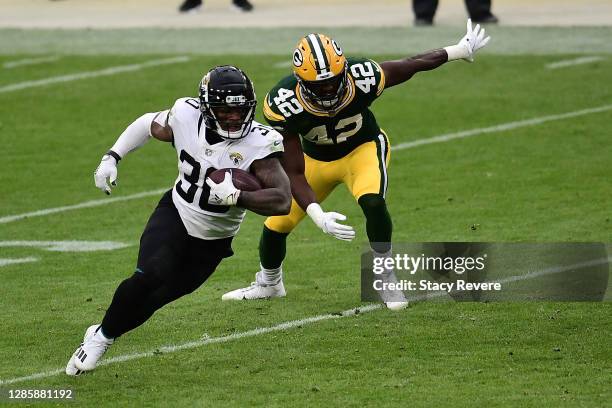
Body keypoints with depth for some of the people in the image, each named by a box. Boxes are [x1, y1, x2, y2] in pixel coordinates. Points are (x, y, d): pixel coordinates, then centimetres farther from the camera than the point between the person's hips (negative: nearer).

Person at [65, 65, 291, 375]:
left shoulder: (258, 144, -26)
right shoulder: (187, 117, -17)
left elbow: (283, 201, -32)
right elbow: (149, 125, 7)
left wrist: (235, 196, -44)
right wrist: (111, 157, 3)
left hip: (212, 242, 0)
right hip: (175, 214, 0)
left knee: (155, 298, 1)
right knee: (149, 276, -25)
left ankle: (103, 336, 27)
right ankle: (100, 335, -5)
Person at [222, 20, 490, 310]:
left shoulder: (363, 78, -34)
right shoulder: (284, 104, -35)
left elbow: (410, 66, -14)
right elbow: (294, 173, -30)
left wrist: (460, 51, -1)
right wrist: (318, 217, -44)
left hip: (363, 147, -1)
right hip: (316, 159, 1)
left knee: (372, 202, -30)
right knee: (276, 225, 5)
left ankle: (386, 280, -11)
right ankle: (268, 284, 37)